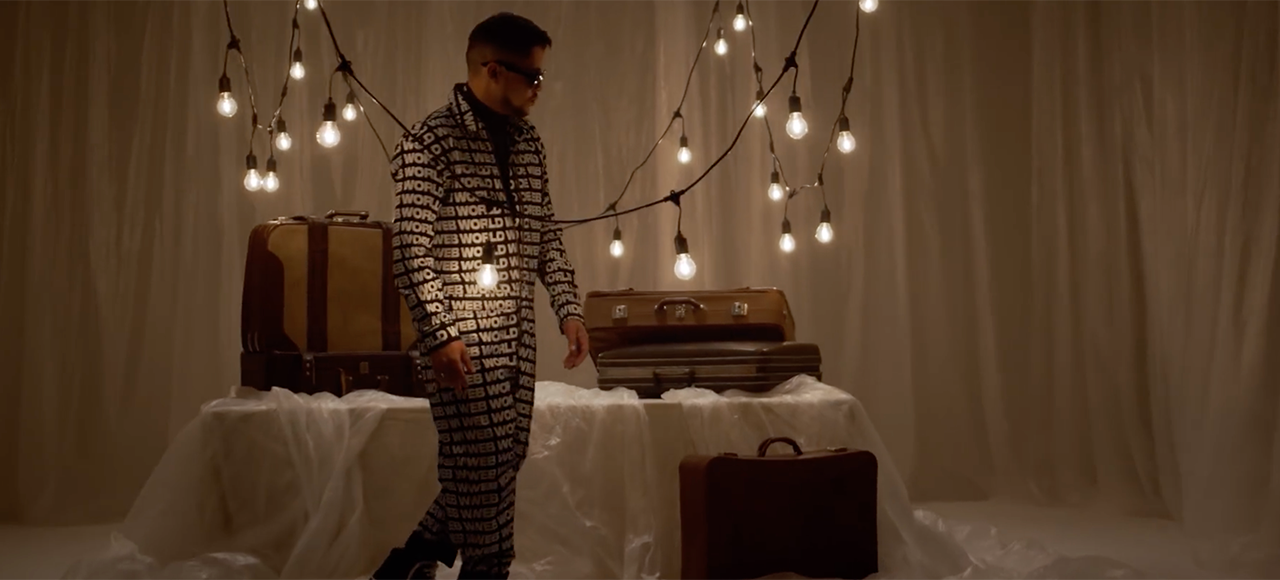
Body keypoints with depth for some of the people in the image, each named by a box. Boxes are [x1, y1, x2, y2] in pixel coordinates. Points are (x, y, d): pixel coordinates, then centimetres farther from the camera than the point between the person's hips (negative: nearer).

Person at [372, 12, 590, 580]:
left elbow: (546, 236, 17)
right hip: (465, 334, -8)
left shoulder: (527, 143, 13)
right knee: (484, 469, -1)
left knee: (502, 463, 13)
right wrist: (440, 333, -19)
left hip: (517, 331, 8)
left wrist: (568, 308, 8)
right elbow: (412, 249, -14)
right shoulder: (430, 140, -9)